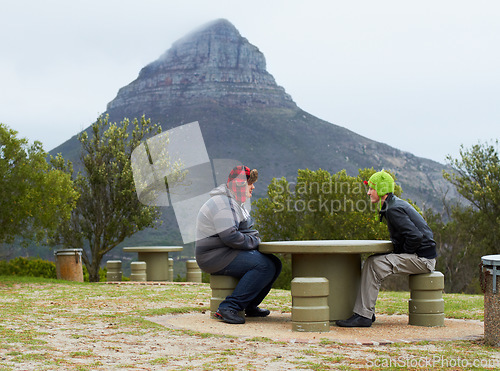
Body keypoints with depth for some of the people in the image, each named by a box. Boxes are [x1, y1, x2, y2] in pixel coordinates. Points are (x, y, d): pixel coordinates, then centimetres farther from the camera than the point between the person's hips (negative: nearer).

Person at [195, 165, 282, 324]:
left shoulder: (237, 202, 19)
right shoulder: (222, 203, -16)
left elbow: (248, 230, 26)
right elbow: (230, 237, -25)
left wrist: (254, 238, 3)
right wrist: (253, 242, -10)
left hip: (229, 253, 10)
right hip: (215, 256, -10)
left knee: (275, 264, 2)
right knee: (264, 266, -25)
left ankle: (250, 306, 10)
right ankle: (228, 307, -24)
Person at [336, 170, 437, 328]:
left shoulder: (394, 210, -18)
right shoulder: (397, 203, 16)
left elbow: (416, 236, -27)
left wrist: (402, 254, -12)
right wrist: (398, 254, 12)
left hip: (422, 259, -10)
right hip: (420, 257, 10)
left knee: (374, 264, -19)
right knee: (373, 261, 8)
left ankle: (364, 315, -18)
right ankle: (367, 311, 7)